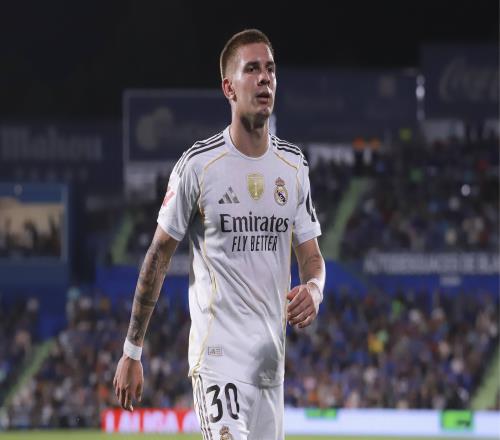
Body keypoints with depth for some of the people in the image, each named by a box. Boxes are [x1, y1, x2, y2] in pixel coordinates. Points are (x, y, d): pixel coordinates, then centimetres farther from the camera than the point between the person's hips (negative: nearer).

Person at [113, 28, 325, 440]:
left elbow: (311, 255, 13)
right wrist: (132, 352, 2)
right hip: (219, 355, -6)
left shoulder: (294, 165, 10)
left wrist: (314, 289, -13)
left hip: (271, 359, 6)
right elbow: (159, 256, 0)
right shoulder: (198, 165, -6)